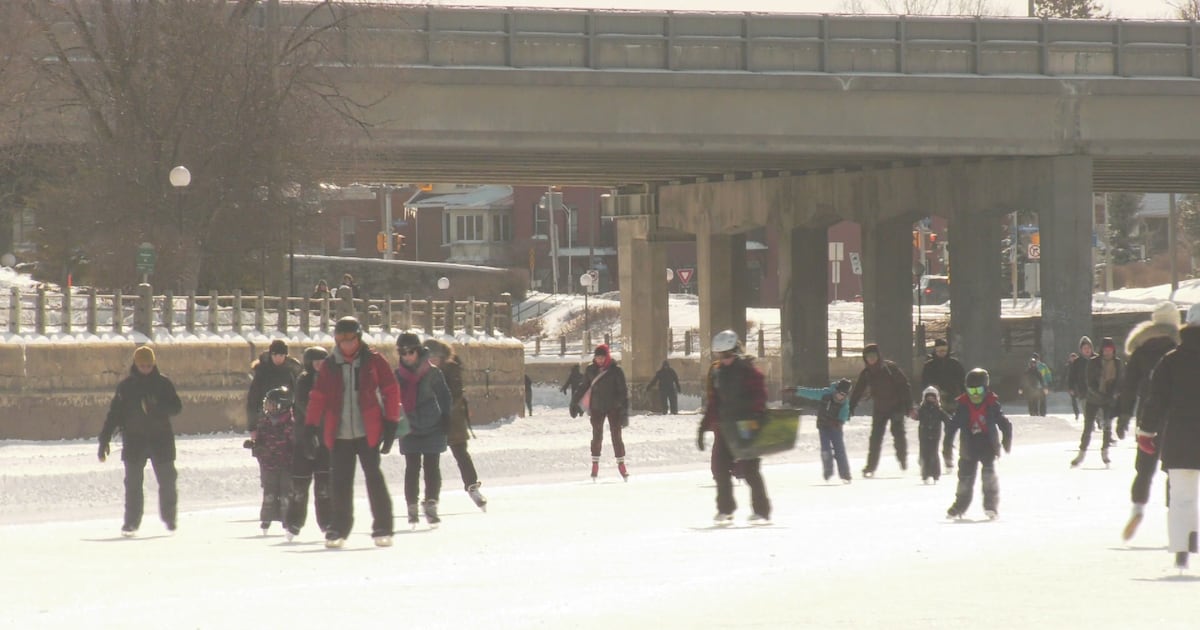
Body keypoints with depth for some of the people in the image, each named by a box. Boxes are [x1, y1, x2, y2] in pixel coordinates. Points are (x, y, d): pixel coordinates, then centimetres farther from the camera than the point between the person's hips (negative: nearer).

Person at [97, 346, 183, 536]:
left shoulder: (163, 383, 4)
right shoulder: (126, 386, 4)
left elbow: (176, 407, 0)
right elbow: (114, 414, 4)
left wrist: (158, 407, -21)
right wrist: (104, 440, -2)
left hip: (161, 440, 0)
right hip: (134, 440, 0)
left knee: (167, 480, 2)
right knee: (133, 482, -4)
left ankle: (169, 518, 19)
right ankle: (131, 522, -1)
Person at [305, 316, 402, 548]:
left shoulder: (373, 361, 1)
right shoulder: (330, 365, 8)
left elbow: (391, 391, 3)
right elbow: (318, 397, 11)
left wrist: (391, 424, -1)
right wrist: (310, 427, 5)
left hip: (368, 433, -3)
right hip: (339, 434, 3)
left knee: (373, 477, -6)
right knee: (339, 481, 2)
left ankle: (383, 529, 0)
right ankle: (338, 528, 13)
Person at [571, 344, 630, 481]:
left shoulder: (615, 370, -7)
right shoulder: (591, 370, 2)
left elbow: (623, 391, -7)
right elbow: (584, 387, 13)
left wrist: (624, 410, -12)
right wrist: (575, 401, 8)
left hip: (614, 408, -2)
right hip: (597, 408, 2)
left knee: (616, 436, -2)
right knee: (597, 436, 4)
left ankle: (621, 464, 5)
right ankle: (595, 464, 12)